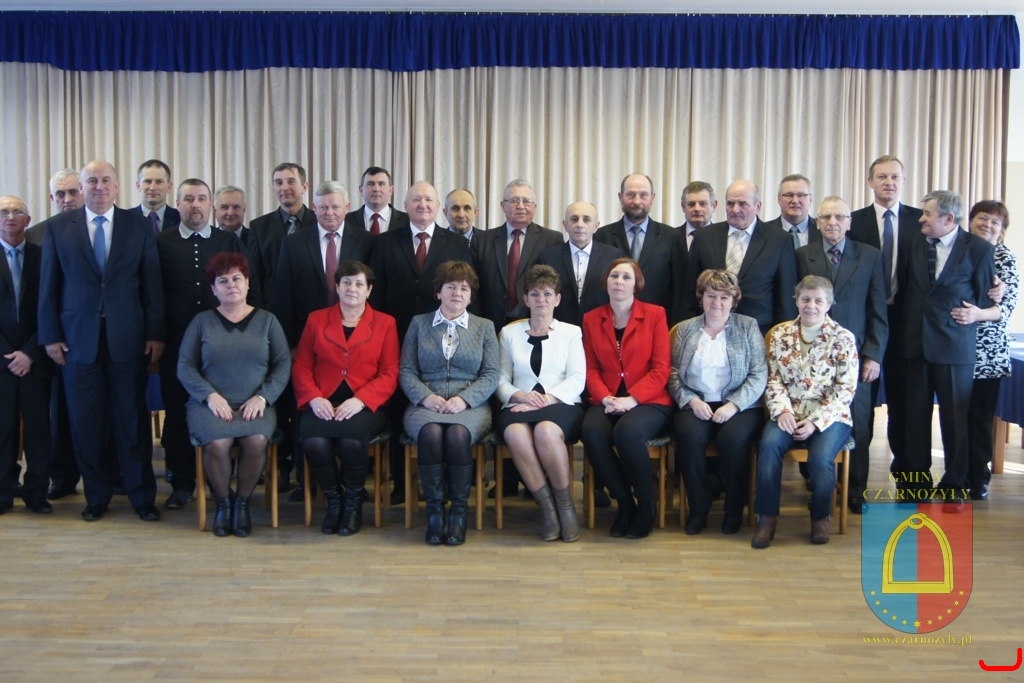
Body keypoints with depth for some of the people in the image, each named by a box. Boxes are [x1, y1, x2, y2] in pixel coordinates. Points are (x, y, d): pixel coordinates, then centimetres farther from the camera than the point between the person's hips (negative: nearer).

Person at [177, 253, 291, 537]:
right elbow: (185, 366, 4)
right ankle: (222, 502, -3)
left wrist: (263, 397, -10)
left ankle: (243, 501, -5)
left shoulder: (266, 320, 11)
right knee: (217, 443, -31)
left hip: (255, 404, 0)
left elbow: (283, 364, 4)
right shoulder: (202, 321, 10)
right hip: (212, 403, 0)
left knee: (257, 440, -31)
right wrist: (210, 395, -10)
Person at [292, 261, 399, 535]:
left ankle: (354, 502, -4)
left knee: (352, 439, -34)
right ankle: (332, 499, -3)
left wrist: (360, 400, -14)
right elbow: (301, 366, 11)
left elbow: (389, 374, 3)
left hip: (365, 405, -1)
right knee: (314, 441, -32)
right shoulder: (316, 319, 17)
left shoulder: (385, 323, 12)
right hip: (323, 403, 1)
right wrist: (313, 397, -9)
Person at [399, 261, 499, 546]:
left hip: (470, 406, 0)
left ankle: (459, 511, -20)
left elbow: (491, 375, 5)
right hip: (425, 405, 0)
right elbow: (406, 371, 8)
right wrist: (426, 396, -11)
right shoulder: (418, 323, 16)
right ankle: (434, 509, -21)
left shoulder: (484, 327, 15)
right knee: (431, 432, -35)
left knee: (459, 434, -35)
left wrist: (464, 399, -12)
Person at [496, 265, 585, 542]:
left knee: (547, 431, -38)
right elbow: (501, 379, 11)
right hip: (519, 405, 1)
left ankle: (565, 503, -18)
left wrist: (547, 398, -14)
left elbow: (577, 379, 3)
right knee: (515, 432, -36)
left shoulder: (571, 332, 16)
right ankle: (546, 506, -23)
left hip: (560, 405, -1)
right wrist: (520, 396, -11)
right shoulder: (509, 333, 19)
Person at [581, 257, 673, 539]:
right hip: (607, 401, 3)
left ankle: (646, 506, -12)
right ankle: (624, 502, -11)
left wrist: (631, 399, -16)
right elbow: (591, 369, 9)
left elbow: (660, 369, -3)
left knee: (628, 431, -35)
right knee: (592, 432, -31)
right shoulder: (591, 319, 13)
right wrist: (605, 398, -11)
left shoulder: (655, 315, 4)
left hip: (648, 401, -2)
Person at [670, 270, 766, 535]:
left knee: (733, 438, -33)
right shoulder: (684, 329, 14)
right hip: (695, 404, 1)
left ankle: (735, 508, -7)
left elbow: (759, 375, -1)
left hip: (739, 405, -1)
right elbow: (674, 374, 7)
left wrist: (733, 405, -14)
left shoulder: (748, 327, 9)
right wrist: (691, 401, -11)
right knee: (689, 434, -31)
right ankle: (698, 508, -11)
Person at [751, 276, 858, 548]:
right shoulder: (780, 334, 8)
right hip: (788, 414, 2)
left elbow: (846, 390, -5)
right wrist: (782, 411, -13)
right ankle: (767, 517, -17)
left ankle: (820, 517, -2)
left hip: (828, 416, -2)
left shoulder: (843, 338, 0)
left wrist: (815, 422, -14)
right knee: (769, 444, -29)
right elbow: (773, 379, 6)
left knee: (821, 456, -31)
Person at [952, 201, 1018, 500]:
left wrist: (978, 314, -28)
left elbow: (1007, 306, -10)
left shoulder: (1006, 259, -1)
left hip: (987, 352, -2)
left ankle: (978, 479, 17)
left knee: (981, 417, 2)